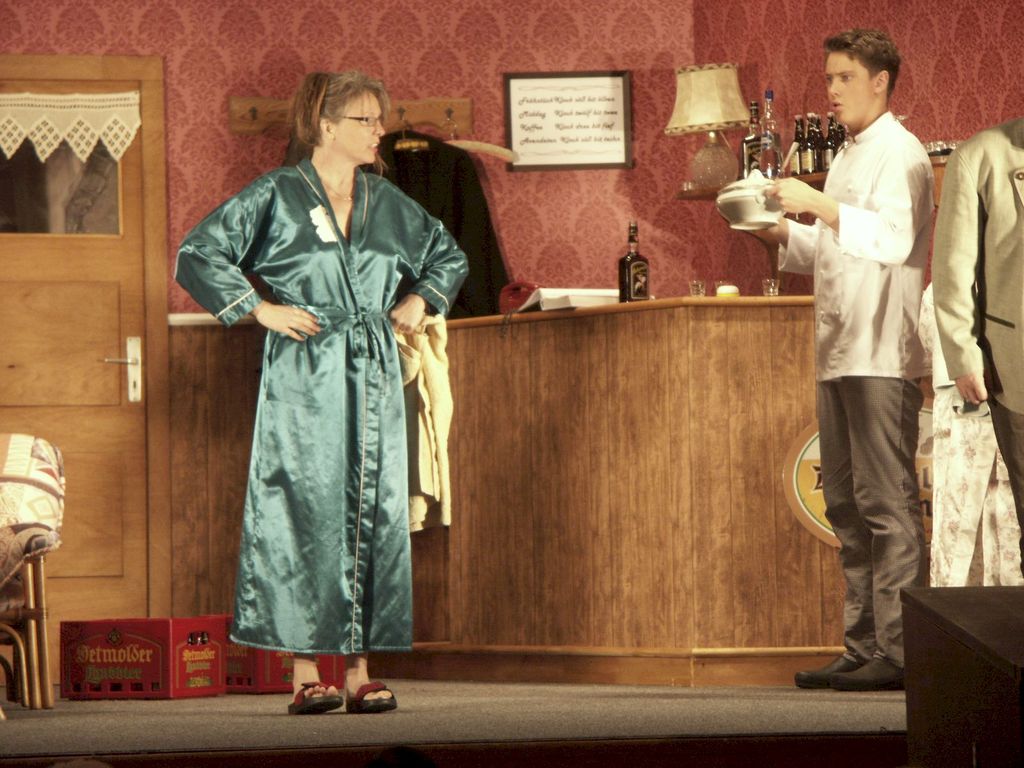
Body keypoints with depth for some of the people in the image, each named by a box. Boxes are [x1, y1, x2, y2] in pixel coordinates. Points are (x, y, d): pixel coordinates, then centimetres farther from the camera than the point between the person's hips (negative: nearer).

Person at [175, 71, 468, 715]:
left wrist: (420, 300, 13)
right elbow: (197, 256, -3)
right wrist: (260, 309, -8)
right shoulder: (276, 196, -2)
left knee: (372, 514, 2)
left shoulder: (387, 202, 13)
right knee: (305, 512, -7)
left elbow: (449, 255, 29)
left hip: (373, 377, 5)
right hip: (302, 378, -5)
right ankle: (306, 673, -4)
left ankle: (360, 671, 5)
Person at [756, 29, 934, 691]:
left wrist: (818, 206, -26)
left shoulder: (899, 154, -7)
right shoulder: (849, 158, 22)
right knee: (848, 508, 9)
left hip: (883, 357, -9)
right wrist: (781, 232, 13)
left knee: (887, 505, -10)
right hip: (840, 355, 9)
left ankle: (898, 652, -11)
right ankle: (863, 648, 13)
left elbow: (893, 238, -22)